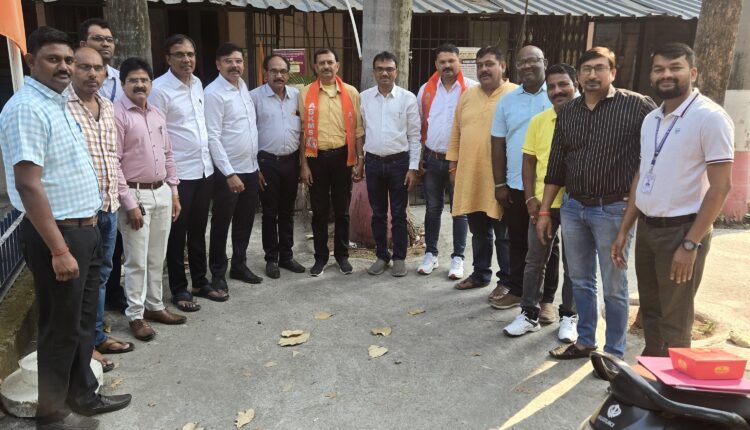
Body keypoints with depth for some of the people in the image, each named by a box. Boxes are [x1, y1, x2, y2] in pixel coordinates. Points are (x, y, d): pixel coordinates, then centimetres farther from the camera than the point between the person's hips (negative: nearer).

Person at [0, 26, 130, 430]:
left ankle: (83, 396, 35)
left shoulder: (57, 103, 12)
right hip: (58, 233, -9)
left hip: (85, 229, 9)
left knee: (83, 321, 19)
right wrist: (59, 249, -26)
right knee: (61, 328, 5)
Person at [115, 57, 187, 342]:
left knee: (157, 258, 14)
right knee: (137, 261, 2)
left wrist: (174, 192, 12)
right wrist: (129, 203, -16)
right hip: (136, 194, -6)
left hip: (162, 193, 7)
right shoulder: (117, 114, -11)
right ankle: (135, 316, 15)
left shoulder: (157, 114, 11)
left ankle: (154, 306, 28)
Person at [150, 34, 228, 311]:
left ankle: (201, 282, 30)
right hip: (179, 174, -7)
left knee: (198, 230, 17)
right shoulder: (160, 89, -12)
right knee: (178, 234, 6)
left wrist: (208, 159, 13)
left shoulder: (198, 83, 9)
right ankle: (179, 289, 20)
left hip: (204, 169, 7)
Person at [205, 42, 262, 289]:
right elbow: (212, 137, -18)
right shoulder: (214, 93, -14)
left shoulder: (243, 86, 10)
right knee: (221, 224, 5)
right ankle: (218, 274, 19)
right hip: (228, 171, -7)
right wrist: (229, 173, -21)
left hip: (251, 168, 7)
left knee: (245, 221, 16)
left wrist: (255, 163, 15)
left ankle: (239, 266, 31)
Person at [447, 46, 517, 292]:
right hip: (469, 176, 5)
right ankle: (480, 274, 31)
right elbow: (456, 133, 14)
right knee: (479, 232, 17)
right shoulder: (467, 96, 11)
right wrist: (453, 165, 11)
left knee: (504, 234, 5)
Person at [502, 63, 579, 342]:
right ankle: (529, 314, 22)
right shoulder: (538, 121, 4)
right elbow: (528, 162, 6)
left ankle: (568, 316, 25)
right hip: (542, 203, 3)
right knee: (536, 260, 10)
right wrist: (530, 198, -3)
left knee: (572, 263, 10)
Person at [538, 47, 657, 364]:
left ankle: (614, 352, 21)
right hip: (572, 207, 5)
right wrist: (544, 211, 10)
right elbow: (555, 166, 11)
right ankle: (585, 341, 32)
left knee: (614, 287, 6)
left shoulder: (637, 106, -7)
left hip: (613, 210, -5)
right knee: (580, 281, 16)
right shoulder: (567, 113, 8)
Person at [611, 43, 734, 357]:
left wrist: (690, 244, -19)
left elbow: (721, 186, -15)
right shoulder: (651, 119, 10)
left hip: (681, 230, -7)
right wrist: (624, 231, 12)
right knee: (650, 312, 18)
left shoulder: (710, 117, -12)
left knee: (674, 322, 4)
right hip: (646, 228, 7)